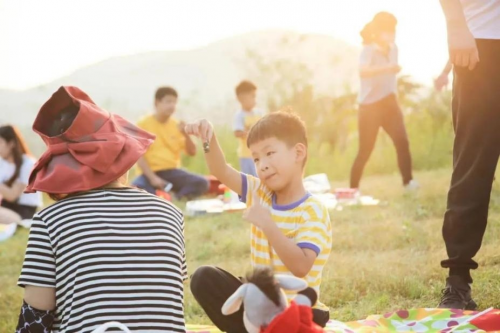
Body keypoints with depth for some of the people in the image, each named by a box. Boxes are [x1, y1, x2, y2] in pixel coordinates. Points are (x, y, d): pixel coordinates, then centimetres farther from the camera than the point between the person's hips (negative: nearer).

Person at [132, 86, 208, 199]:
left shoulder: (176, 125, 10)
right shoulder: (143, 124, -1)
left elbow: (192, 152, 10)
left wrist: (185, 134, -9)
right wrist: (153, 178, -20)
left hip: (172, 171, 4)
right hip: (151, 173, -4)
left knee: (202, 183, -23)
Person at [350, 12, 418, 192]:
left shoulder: (393, 49, 4)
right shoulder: (368, 50, -17)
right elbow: (363, 71, -38)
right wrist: (387, 68, -51)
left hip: (389, 102, 5)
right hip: (370, 105, -5)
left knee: (402, 141, -14)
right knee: (365, 150, -3)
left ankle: (408, 181, -13)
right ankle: (353, 189, 9)